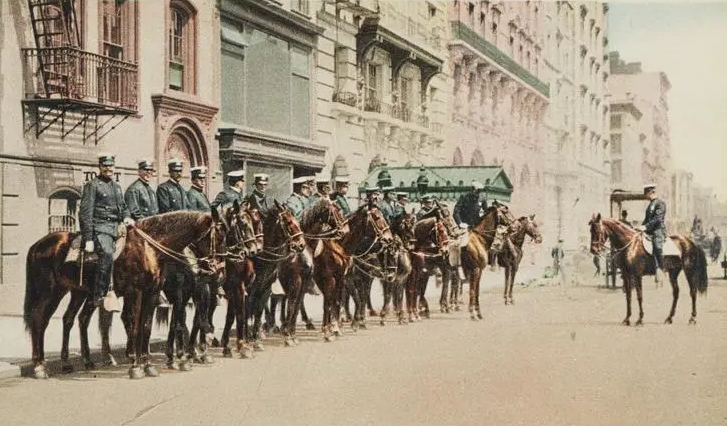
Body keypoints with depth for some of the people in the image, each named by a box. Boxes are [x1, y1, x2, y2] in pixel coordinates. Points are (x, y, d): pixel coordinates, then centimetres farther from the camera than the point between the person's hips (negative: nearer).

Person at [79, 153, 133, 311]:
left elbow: (123, 207, 31)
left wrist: (127, 217, 5)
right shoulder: (92, 185, -1)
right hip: (99, 228, -8)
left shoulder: (117, 187, 22)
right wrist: (88, 239, -13)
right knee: (107, 254, -28)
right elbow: (86, 213, -6)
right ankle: (99, 296, -24)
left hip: (115, 228, 8)